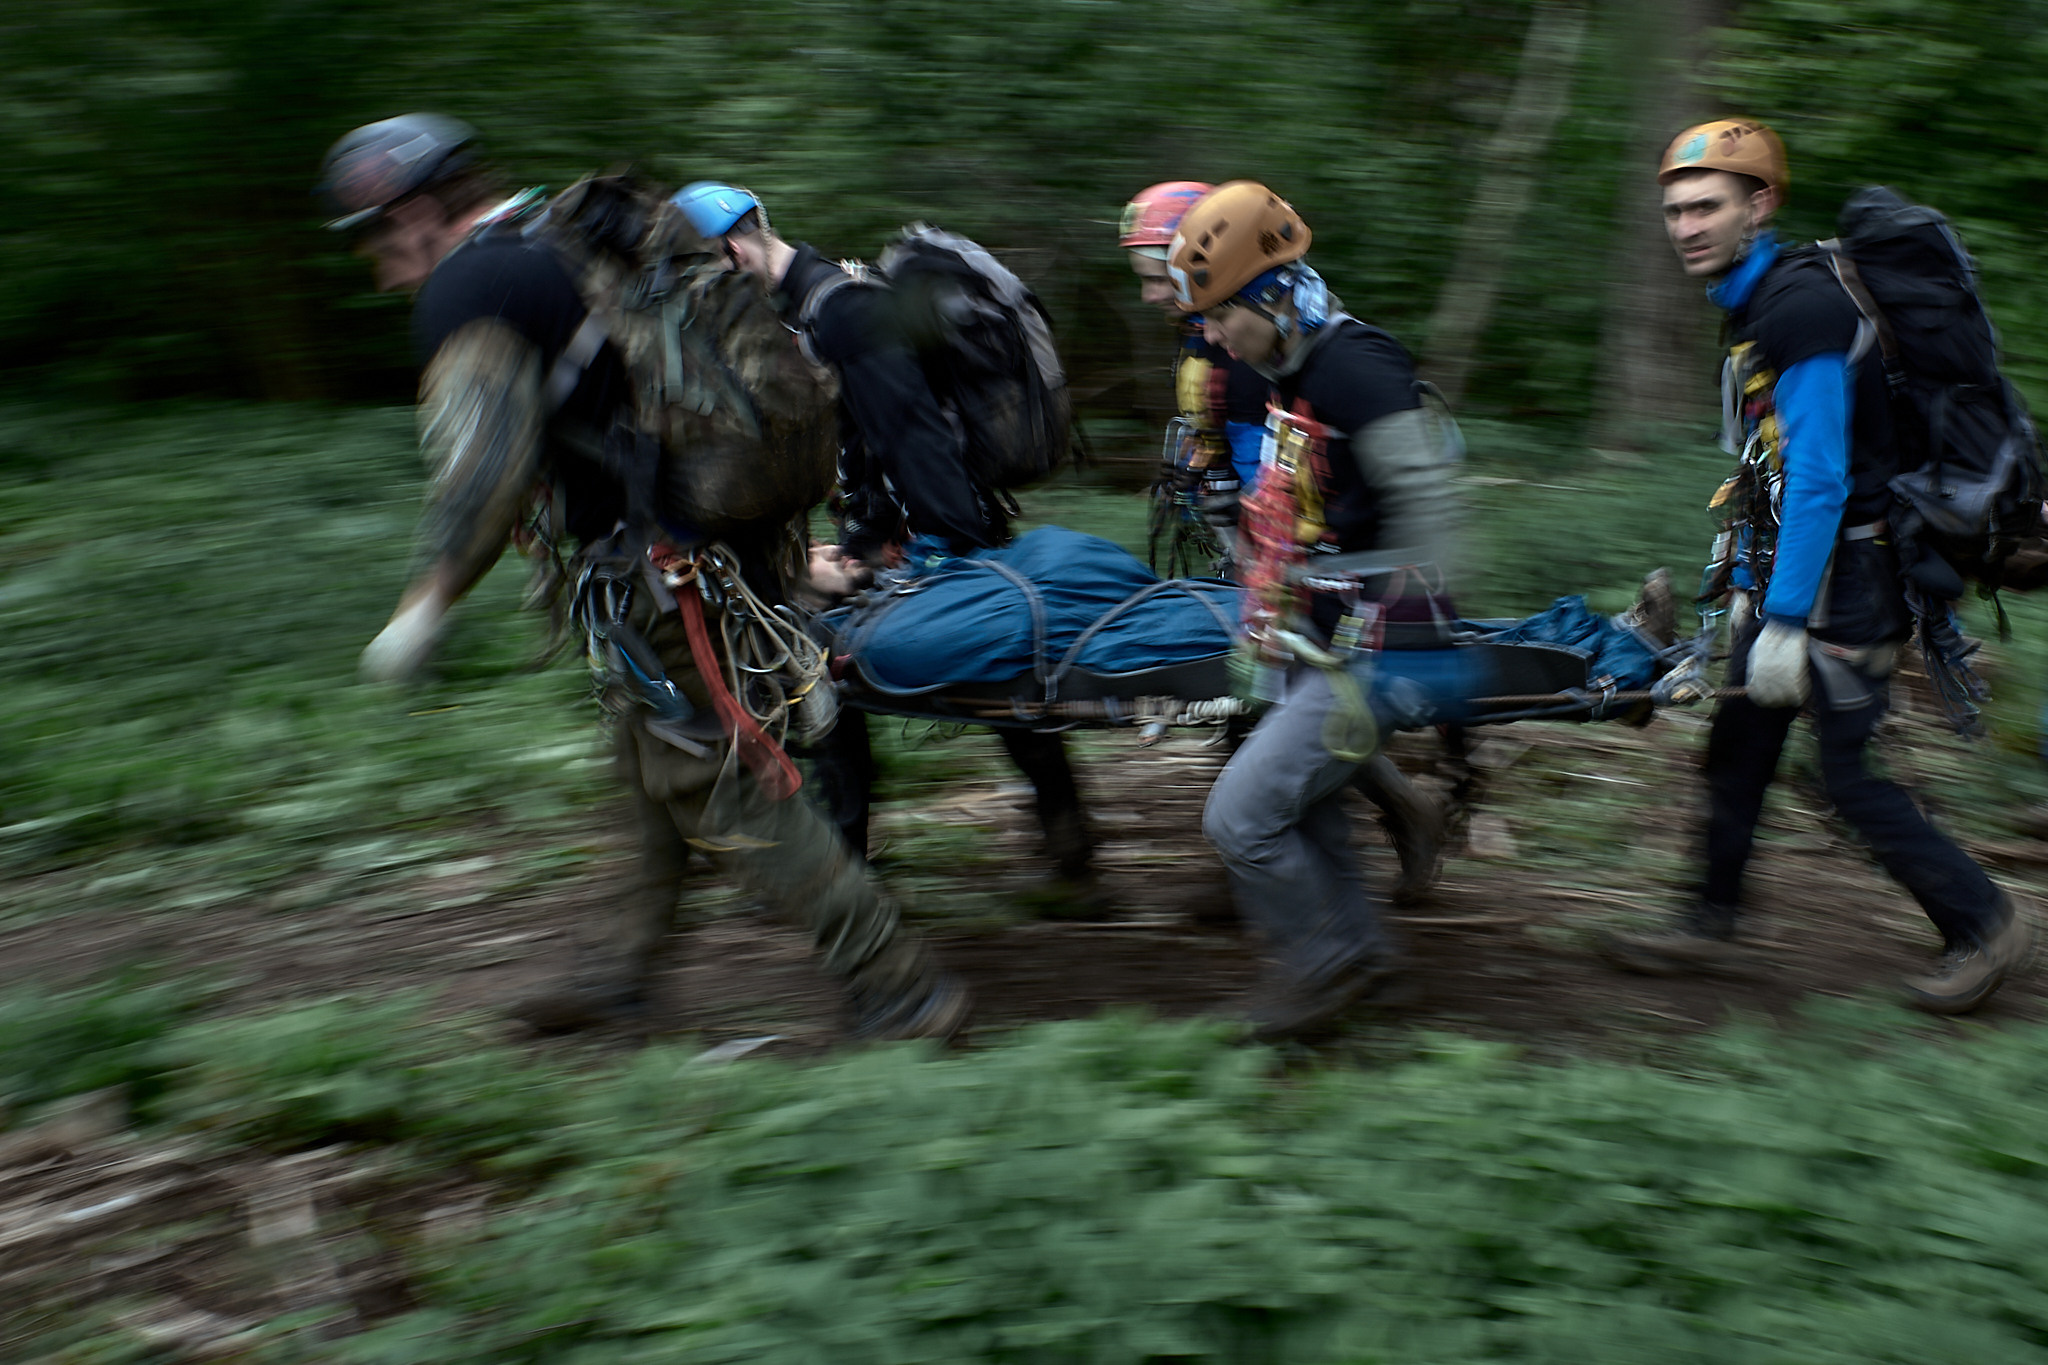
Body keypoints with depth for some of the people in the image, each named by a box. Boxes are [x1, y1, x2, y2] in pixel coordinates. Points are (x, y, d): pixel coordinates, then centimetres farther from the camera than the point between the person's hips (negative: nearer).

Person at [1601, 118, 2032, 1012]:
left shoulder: (1804, 307, -20)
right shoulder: (1749, 308, 11)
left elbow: (1819, 479, -24)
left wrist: (1784, 621, -24)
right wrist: (1745, 586, 19)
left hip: (1845, 571, -9)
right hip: (1794, 566, 9)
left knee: (1850, 772, -4)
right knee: (1738, 746, 11)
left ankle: (1983, 923, 12)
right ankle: (1710, 926, 21)